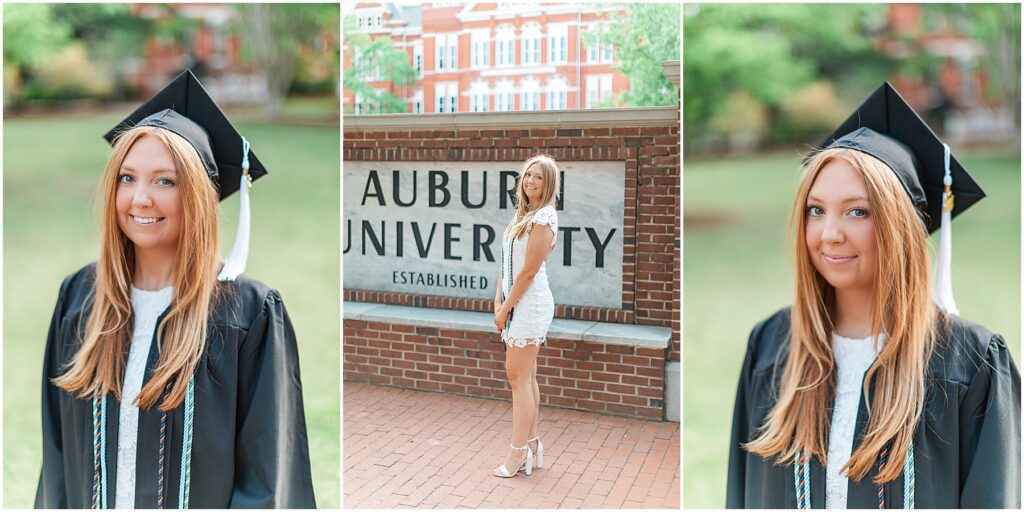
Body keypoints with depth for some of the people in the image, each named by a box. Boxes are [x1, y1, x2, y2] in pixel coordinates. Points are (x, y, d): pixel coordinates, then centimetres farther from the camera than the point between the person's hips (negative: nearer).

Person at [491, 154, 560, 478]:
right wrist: (498, 301, 4)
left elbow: (529, 270, -16)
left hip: (530, 304, -9)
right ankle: (532, 445, 22)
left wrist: (505, 309, -12)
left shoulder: (544, 217, -13)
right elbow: (506, 262, 14)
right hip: (517, 303, 9)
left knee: (519, 378, -5)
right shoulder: (522, 215, 15)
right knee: (525, 377, 13)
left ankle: (519, 454, 2)